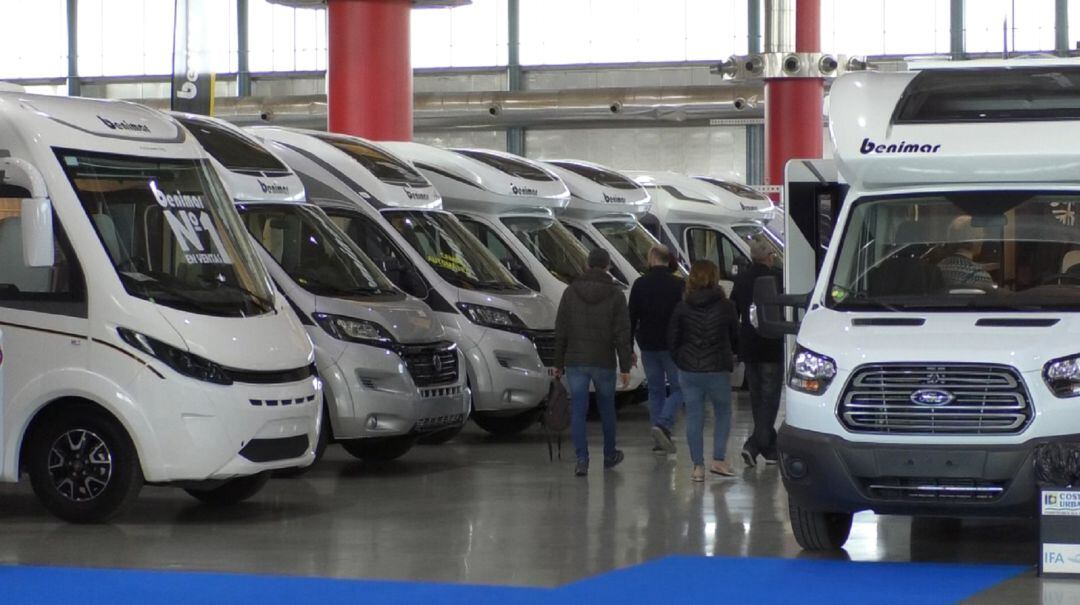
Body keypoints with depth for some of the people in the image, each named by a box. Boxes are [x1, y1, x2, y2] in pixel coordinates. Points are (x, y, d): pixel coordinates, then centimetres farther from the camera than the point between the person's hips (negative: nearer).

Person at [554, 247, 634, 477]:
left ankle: (582, 460, -8)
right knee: (606, 409, 16)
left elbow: (560, 331, 2)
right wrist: (625, 367, -3)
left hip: (575, 361, 1)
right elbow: (622, 334, -7)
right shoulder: (615, 295, -5)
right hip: (604, 363, 0)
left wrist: (559, 363, 9)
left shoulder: (571, 292, 0)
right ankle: (609, 455, 30)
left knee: (578, 411, 0)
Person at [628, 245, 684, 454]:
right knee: (678, 388, 5)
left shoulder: (640, 284, 0)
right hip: (671, 346, -3)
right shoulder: (678, 285, -6)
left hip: (648, 346, 3)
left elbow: (632, 318, 2)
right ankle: (663, 425, -18)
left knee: (655, 390, 11)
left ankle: (660, 440, 9)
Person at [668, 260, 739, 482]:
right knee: (723, 413, 15)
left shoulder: (682, 307, -2)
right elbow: (735, 337, 4)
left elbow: (672, 340, 1)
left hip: (689, 370, 2)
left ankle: (698, 466, 7)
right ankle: (718, 459, 6)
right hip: (717, 369, -1)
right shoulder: (725, 306, -6)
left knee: (694, 416, 7)